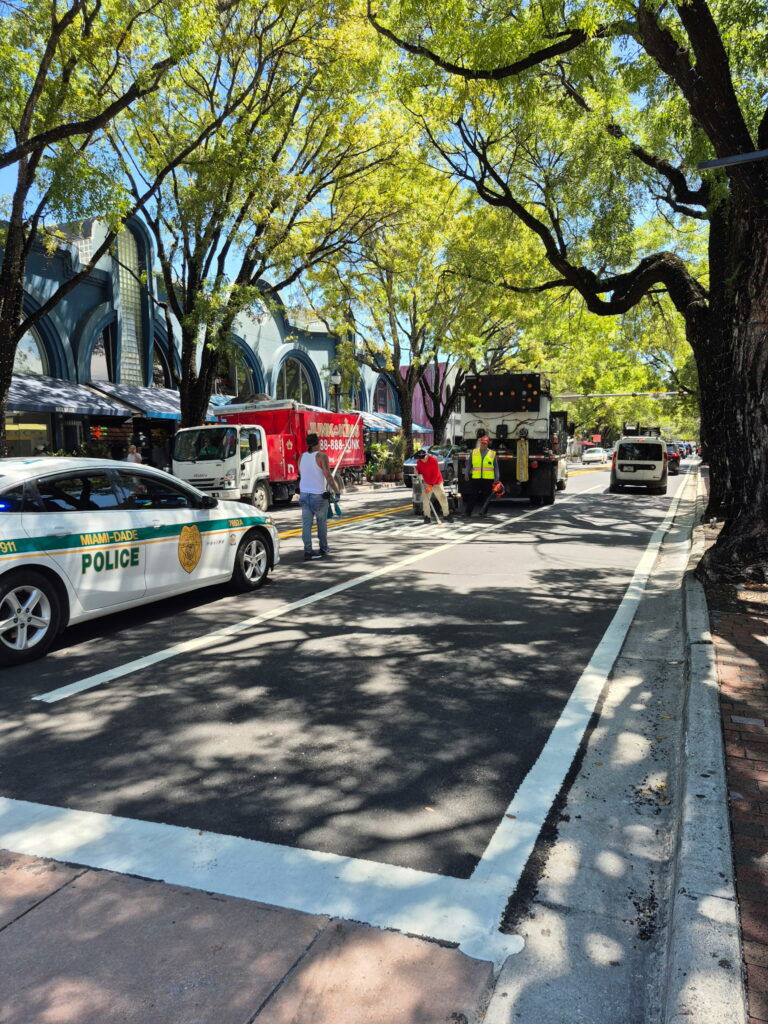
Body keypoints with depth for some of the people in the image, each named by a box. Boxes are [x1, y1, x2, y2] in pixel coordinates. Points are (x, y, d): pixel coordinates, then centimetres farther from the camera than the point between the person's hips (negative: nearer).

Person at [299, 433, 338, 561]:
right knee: (322, 523, 12)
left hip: (304, 494, 4)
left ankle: (307, 551, -3)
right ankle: (323, 549, 23)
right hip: (319, 495, -4)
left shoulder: (302, 457, 6)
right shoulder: (321, 456, -12)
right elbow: (328, 476, -16)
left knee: (306, 524, 3)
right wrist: (337, 491, -8)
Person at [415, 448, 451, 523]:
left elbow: (436, 475, -20)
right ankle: (427, 517, 0)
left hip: (436, 483, -3)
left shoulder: (433, 461, -20)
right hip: (426, 483, 3)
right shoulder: (419, 462, -4)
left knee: (443, 499, 0)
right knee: (425, 500, -8)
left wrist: (431, 485, -22)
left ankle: (447, 515, 16)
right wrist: (418, 472, -10)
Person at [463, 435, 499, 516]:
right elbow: (469, 464, 14)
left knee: (486, 496, 6)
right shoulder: (474, 452, 9)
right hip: (476, 478, 0)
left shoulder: (492, 453, 7)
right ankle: (468, 512, 0)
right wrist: (466, 474, 7)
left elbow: (496, 467, 8)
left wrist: (496, 478, 4)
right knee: (473, 496, -2)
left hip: (488, 479, 0)